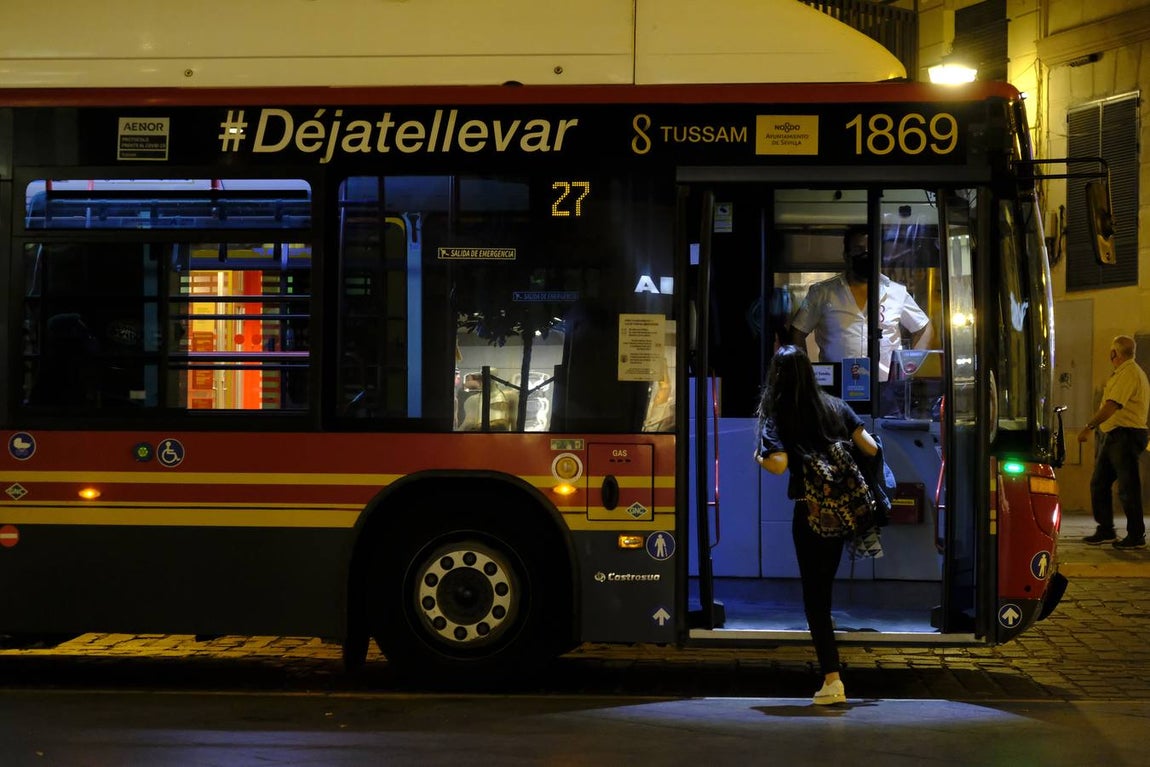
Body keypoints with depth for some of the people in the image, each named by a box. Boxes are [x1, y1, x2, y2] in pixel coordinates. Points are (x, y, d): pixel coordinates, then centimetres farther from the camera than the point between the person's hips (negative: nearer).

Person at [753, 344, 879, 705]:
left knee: (814, 595, 1)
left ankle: (832, 679, -7)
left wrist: (758, 457, 1)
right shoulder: (835, 406, 6)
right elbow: (871, 449, 4)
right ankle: (830, 674, 30)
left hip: (809, 512, -4)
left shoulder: (777, 415, -6)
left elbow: (779, 464, -20)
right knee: (823, 589, 24)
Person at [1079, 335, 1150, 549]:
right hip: (1112, 435, 10)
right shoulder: (1121, 373, 18)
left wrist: (1089, 426, -25)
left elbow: (1112, 405, -25)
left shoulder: (1129, 373, -16)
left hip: (1125, 435, -10)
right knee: (1099, 483, 11)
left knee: (1128, 488, -4)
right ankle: (1105, 530, 17)